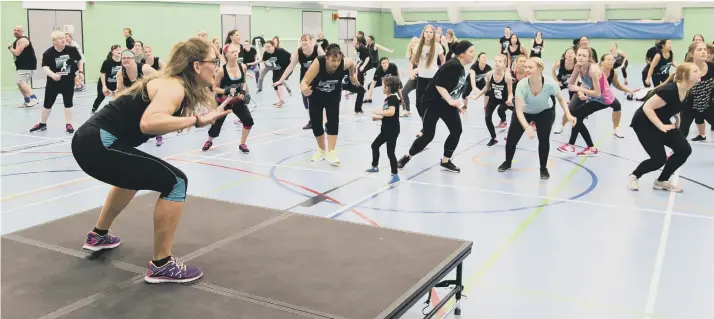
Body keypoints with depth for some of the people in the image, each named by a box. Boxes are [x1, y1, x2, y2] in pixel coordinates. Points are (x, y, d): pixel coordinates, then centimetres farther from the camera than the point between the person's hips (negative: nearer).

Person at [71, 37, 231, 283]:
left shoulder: (169, 82, 14)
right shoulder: (174, 87, -15)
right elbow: (148, 123, -32)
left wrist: (204, 117, 11)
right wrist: (196, 120, -25)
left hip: (91, 140, 11)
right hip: (97, 145, -11)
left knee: (134, 176, 38)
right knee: (175, 182, -11)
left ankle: (99, 236, 53)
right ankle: (161, 266, -4)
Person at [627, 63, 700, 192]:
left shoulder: (687, 93, -3)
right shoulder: (669, 90, -30)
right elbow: (647, 107, -29)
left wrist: (677, 118, 1)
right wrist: (661, 126, -28)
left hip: (662, 122, 9)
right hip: (644, 123, -8)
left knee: (685, 150, -3)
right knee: (659, 159, -14)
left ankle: (661, 181, 10)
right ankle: (634, 176, 12)